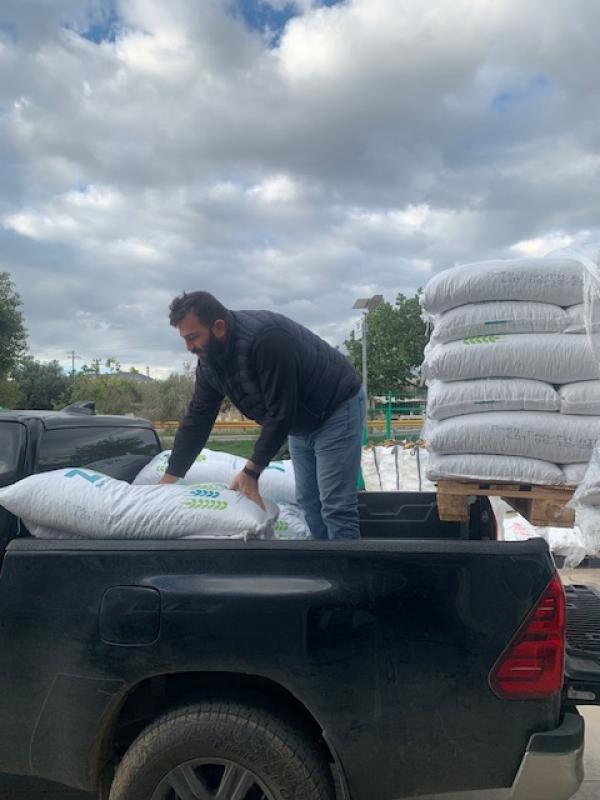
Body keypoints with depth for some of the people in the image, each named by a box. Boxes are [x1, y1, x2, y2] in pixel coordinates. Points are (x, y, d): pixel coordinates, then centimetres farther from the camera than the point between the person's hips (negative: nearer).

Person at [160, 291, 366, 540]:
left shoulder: (266, 338, -33)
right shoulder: (208, 361, -6)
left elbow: (280, 413, -30)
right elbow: (197, 419, 0)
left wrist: (251, 472, -23)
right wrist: (168, 479, 0)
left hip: (337, 408, -8)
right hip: (301, 422, 8)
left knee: (336, 509, -9)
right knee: (308, 503, 11)